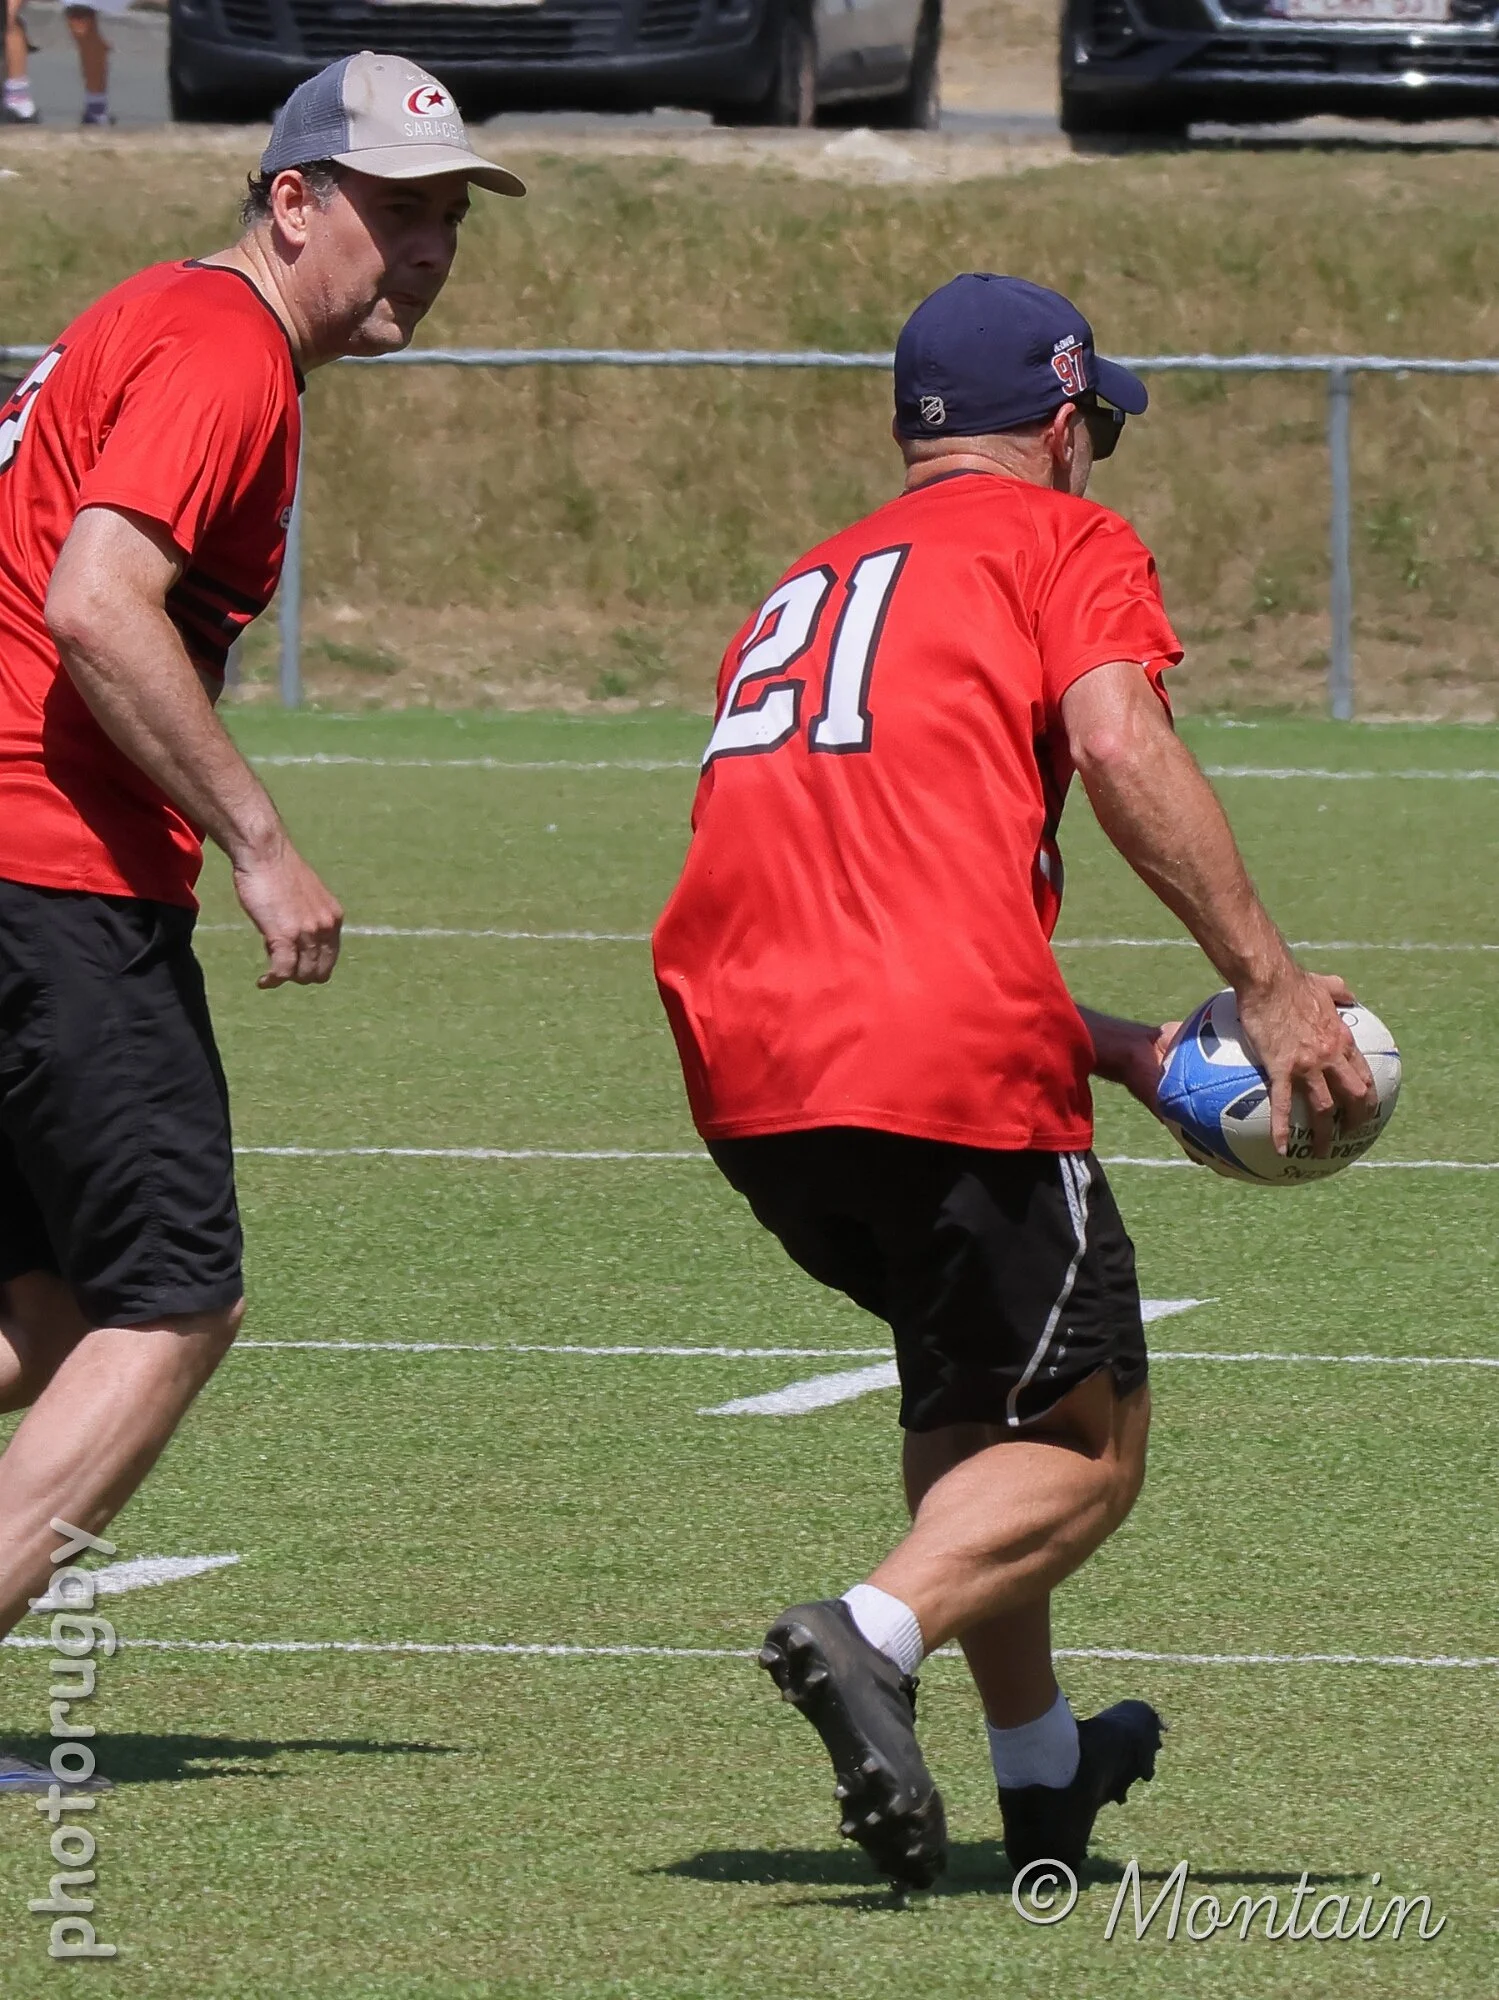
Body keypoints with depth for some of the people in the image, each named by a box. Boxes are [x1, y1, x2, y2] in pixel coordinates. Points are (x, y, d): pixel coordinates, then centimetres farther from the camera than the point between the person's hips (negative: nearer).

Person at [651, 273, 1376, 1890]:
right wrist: (1268, 982, -12)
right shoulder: (1063, 541, 10)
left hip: (740, 1069, 7)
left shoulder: (805, 588, 29)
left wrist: (1116, 1053, 27)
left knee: (966, 1386, 28)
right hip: (944, 1065, -7)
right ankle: (875, 1633, -21)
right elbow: (1115, 742, -11)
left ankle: (1037, 1767, 27)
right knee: (1086, 1447, 6)